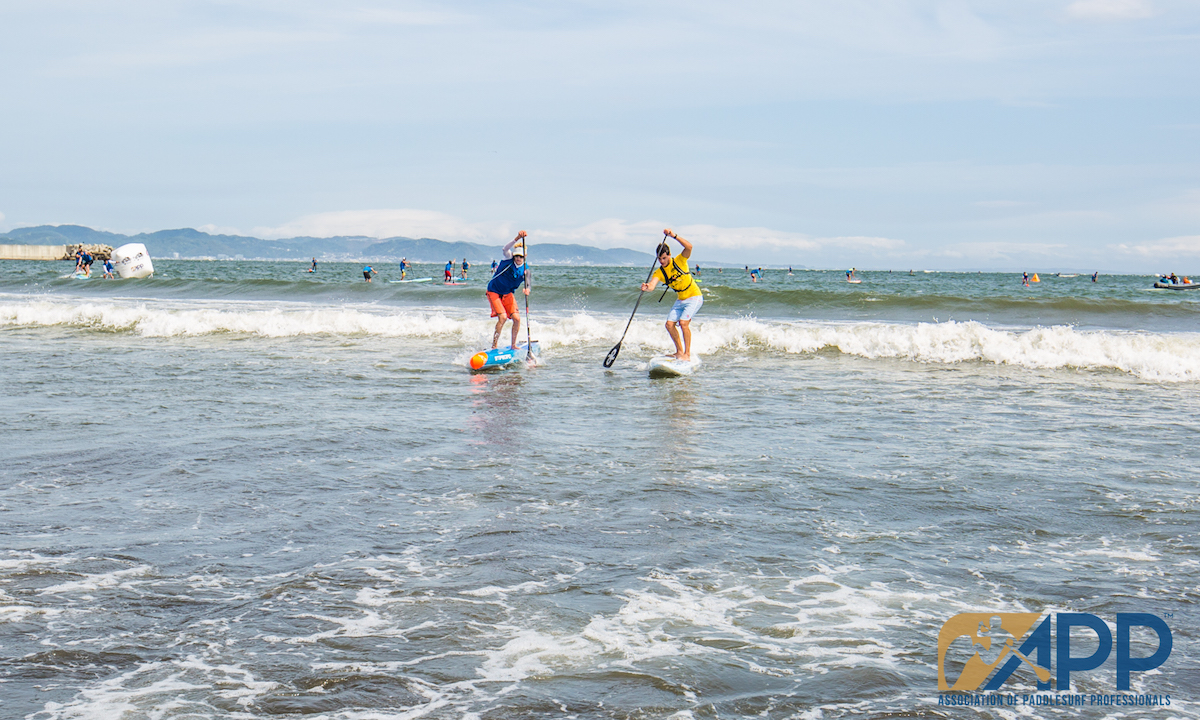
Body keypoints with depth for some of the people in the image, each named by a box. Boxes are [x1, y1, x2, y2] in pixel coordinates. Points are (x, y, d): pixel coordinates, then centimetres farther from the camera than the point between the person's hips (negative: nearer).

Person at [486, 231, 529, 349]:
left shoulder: (524, 270, -6)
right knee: (503, 317, -20)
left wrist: (527, 289, -43)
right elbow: (506, 249, -36)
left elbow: (527, 283, -18)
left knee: (517, 318, -6)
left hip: (508, 294, 5)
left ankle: (513, 345, 12)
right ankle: (494, 346, -10)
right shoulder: (508, 260, -16)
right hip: (494, 292, -5)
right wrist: (517, 238, -51)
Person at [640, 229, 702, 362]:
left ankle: (687, 354, -12)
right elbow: (652, 285, -22)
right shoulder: (659, 272, -5)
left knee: (683, 322, -21)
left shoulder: (679, 261, -16)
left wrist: (674, 236, -40)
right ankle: (680, 351, 14)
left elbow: (689, 247, -34)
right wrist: (647, 288, -45)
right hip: (680, 300, 6)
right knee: (669, 324, -2)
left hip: (694, 297, -6)